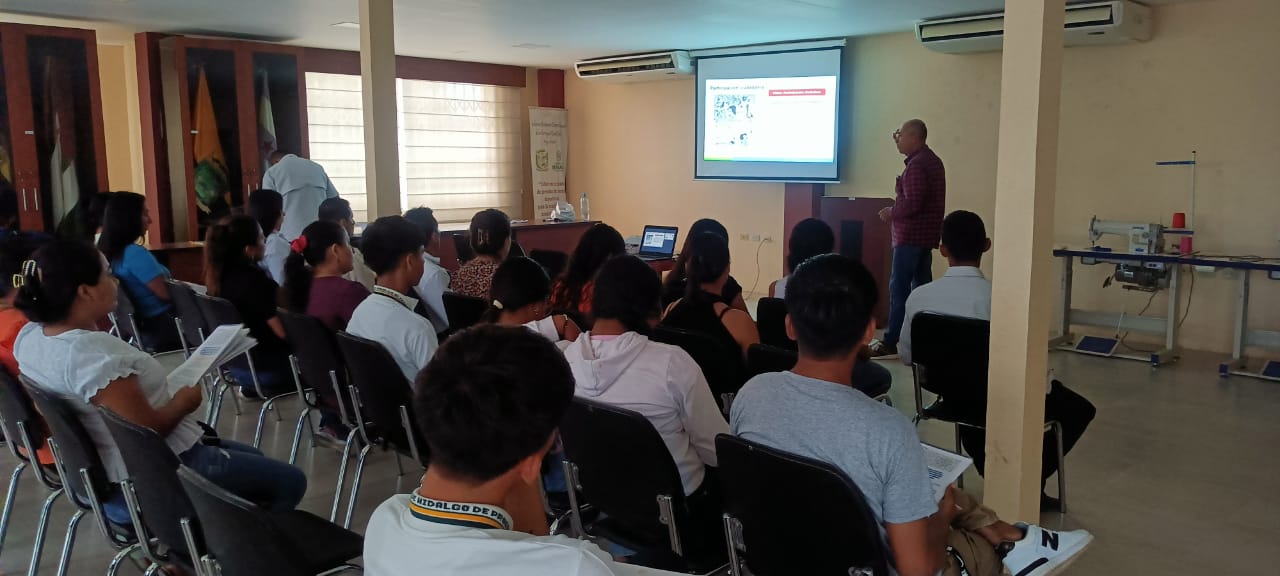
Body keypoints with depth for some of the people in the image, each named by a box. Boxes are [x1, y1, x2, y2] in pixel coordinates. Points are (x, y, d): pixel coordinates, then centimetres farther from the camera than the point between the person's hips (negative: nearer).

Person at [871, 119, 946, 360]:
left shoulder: (916, 165, -17)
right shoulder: (931, 160, 15)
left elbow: (912, 204, -24)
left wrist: (891, 213, -8)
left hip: (911, 235, -10)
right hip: (926, 235, 10)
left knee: (899, 288, -7)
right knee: (921, 286, 11)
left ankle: (890, 342, -5)